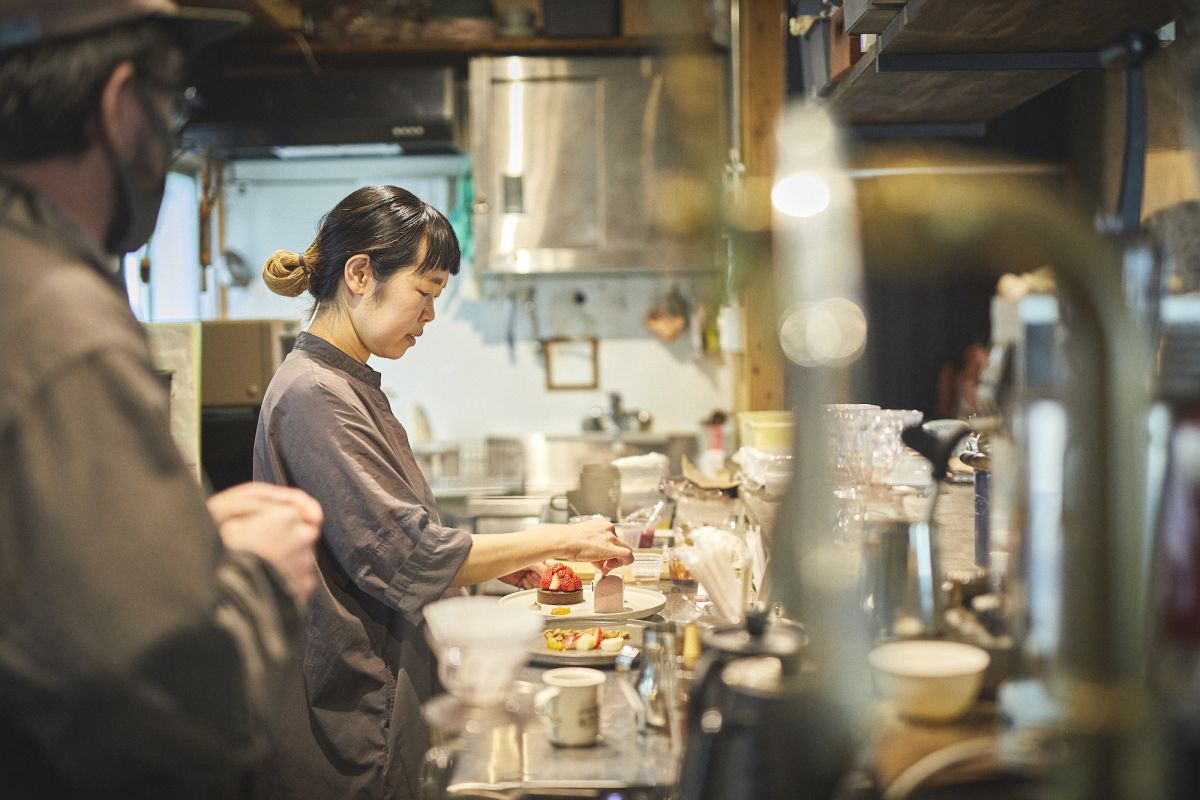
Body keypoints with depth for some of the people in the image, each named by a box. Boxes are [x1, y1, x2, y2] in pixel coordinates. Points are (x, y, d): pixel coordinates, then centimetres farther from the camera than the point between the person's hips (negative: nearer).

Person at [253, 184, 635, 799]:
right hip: (347, 720, -10)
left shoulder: (346, 385, 12)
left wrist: (502, 562, 7)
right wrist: (560, 540, -13)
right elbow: (410, 557, -21)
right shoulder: (315, 396, -19)